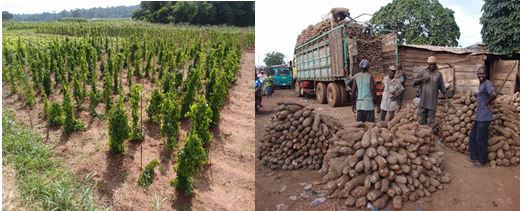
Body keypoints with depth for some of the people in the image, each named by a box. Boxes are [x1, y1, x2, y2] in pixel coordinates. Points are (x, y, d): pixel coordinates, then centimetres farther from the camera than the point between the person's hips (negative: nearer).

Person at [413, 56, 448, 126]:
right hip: (423, 102, 2)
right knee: (421, 121, 5)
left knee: (431, 123, 1)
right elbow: (414, 82, 2)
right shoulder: (423, 72, 6)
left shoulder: (438, 74, 2)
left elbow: (443, 89, 3)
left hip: (432, 102, -1)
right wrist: (423, 78, -13)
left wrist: (446, 100, 0)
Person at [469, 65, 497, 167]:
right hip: (478, 116, 10)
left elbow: (494, 94, -32)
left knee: (481, 139, 0)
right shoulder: (481, 84, 15)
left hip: (484, 117, -10)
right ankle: (474, 157, 27)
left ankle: (482, 160, 14)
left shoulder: (487, 83, -15)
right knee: (473, 137, 16)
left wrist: (486, 103, -16)